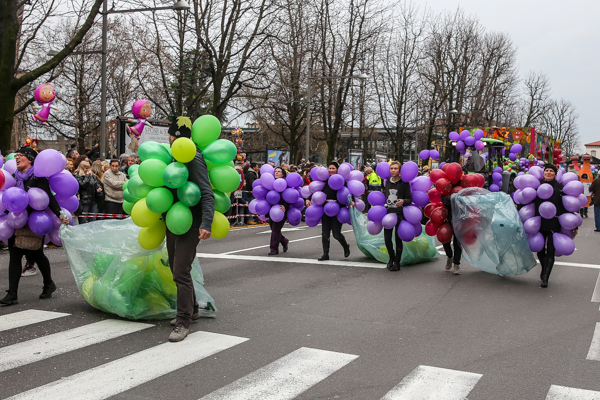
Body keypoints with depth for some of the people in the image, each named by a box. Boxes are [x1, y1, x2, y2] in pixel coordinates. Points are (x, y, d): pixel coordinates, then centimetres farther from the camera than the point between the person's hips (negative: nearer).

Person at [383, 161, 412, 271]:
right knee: (387, 238, 3)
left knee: (398, 238, 1)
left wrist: (403, 201, -25)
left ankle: (397, 262, 13)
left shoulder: (404, 183, -6)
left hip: (400, 214, -4)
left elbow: (409, 199, -7)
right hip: (388, 212, 4)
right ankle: (392, 258, 26)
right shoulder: (387, 182, 8)